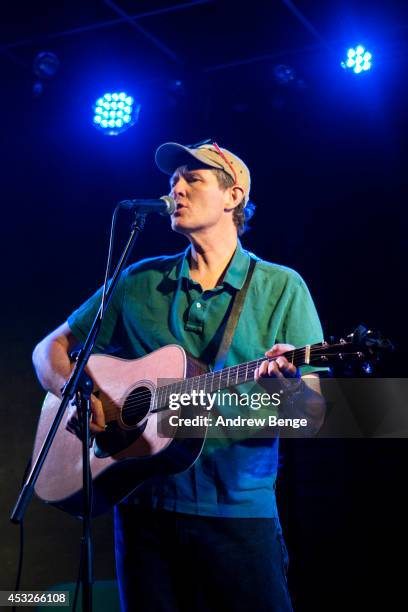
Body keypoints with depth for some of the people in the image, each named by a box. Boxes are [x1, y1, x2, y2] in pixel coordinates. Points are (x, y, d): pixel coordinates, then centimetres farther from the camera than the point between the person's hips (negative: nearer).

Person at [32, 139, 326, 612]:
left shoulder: (281, 287, 2)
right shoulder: (140, 282, 9)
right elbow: (51, 348, 14)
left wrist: (288, 382, -25)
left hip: (238, 511, -2)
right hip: (144, 507, 2)